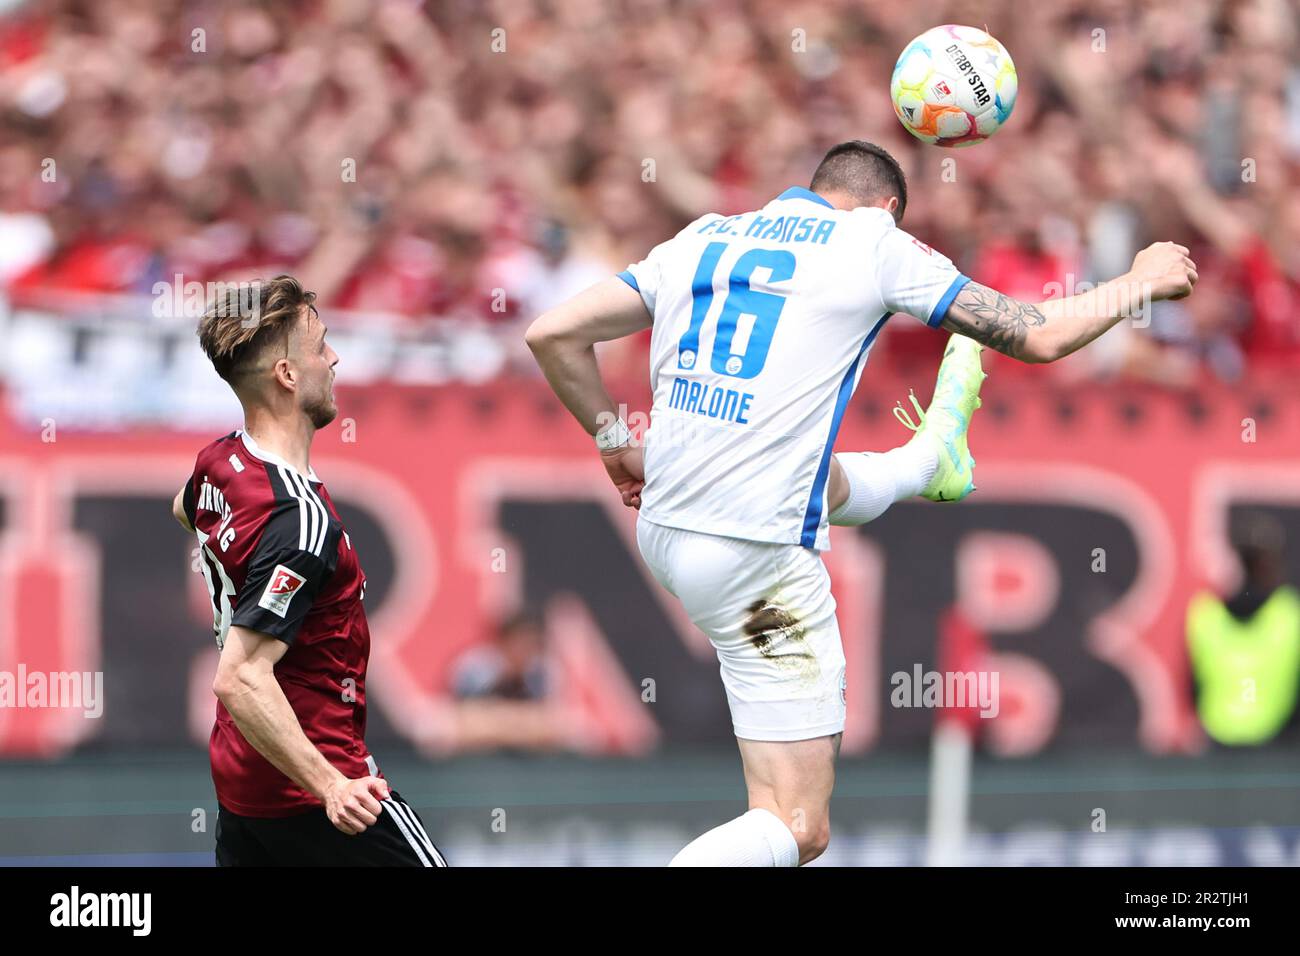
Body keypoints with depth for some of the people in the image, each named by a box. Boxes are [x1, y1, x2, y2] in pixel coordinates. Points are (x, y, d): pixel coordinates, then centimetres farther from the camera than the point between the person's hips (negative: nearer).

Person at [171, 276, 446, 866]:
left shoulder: (218, 463, 2)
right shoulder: (301, 519, -26)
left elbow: (185, 511, 29)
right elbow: (240, 680, -31)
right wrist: (330, 787, -37)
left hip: (239, 778, 9)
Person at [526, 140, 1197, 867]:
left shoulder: (700, 239, 11)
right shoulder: (877, 246, -2)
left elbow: (553, 334, 10)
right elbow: (1041, 337, 0)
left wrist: (615, 441, 22)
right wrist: (1142, 283, 16)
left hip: (661, 528, 7)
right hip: (759, 553, -7)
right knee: (799, 827, -6)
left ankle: (932, 461, 70)